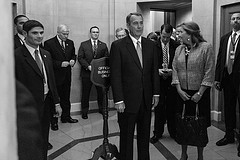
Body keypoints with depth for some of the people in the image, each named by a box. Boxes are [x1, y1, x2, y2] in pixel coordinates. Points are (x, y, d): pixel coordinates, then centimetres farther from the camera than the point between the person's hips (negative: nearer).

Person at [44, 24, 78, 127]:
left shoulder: (70, 43, 9)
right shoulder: (49, 43, -9)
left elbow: (73, 55, 19)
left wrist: (73, 60, -3)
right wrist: (60, 64, -20)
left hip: (67, 75, 5)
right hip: (55, 76, -5)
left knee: (66, 98, 14)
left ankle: (66, 117, 29)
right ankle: (53, 121, 14)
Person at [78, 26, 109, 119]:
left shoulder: (103, 45, 8)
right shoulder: (83, 44, 5)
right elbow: (80, 58, -2)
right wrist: (88, 66, -15)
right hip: (86, 73, -1)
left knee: (101, 92, 8)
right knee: (85, 93, 4)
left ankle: (101, 109, 25)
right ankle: (84, 111, 16)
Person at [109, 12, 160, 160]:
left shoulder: (151, 45, 7)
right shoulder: (118, 46, -7)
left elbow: (155, 71, 10)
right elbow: (115, 75, -10)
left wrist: (156, 93, 5)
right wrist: (118, 100, -13)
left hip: (147, 100, 4)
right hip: (128, 100, -4)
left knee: (145, 135, 16)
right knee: (127, 136, 10)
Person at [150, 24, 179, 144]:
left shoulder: (176, 46, 1)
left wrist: (172, 71, -13)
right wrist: (157, 70, -15)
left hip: (172, 80, 1)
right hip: (158, 80, 0)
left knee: (172, 107, 8)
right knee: (159, 107, 6)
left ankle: (173, 132, 24)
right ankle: (158, 133, 20)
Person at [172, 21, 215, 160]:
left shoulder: (206, 47, -8)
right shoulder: (179, 49, 7)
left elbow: (209, 72, -11)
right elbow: (175, 70, 6)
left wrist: (199, 93, -13)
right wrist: (179, 90, -5)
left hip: (200, 93, -4)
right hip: (182, 93, 4)